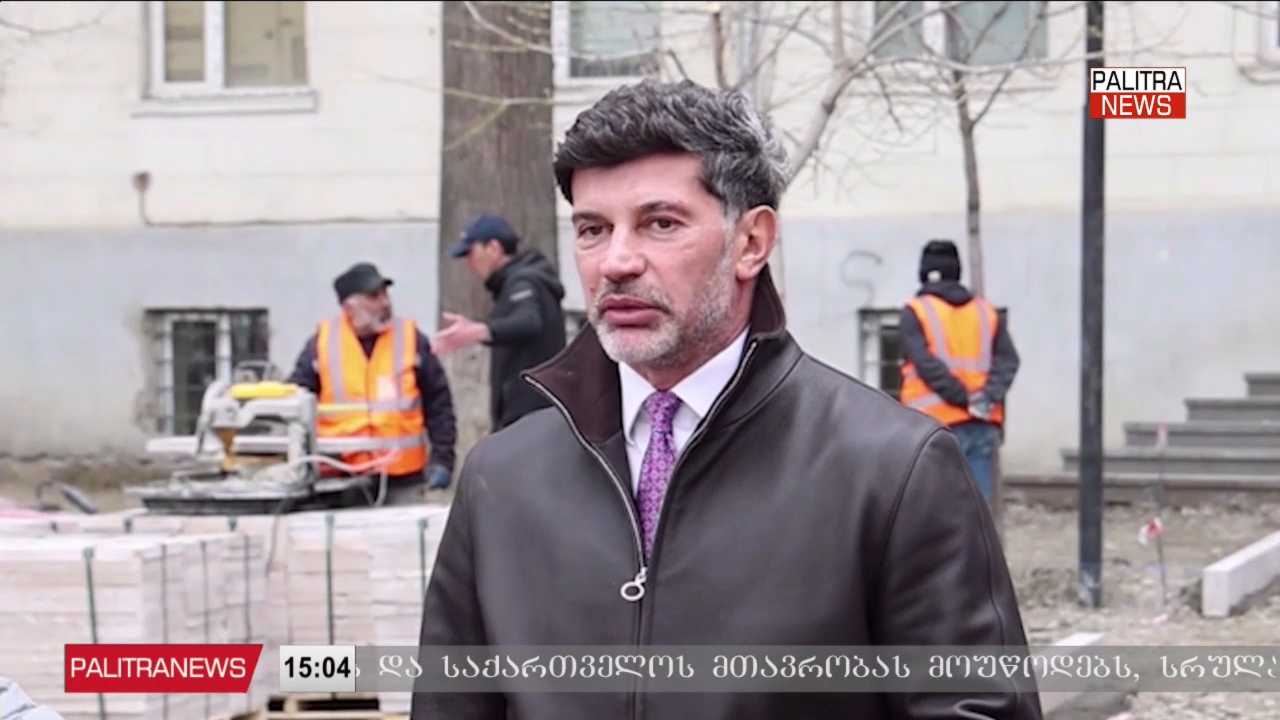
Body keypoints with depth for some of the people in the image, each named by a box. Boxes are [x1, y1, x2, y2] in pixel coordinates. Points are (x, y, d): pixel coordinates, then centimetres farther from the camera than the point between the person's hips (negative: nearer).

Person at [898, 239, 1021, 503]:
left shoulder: (916, 313, 1)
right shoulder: (986, 312, 15)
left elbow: (928, 365, -12)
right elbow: (1008, 360, 3)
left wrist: (965, 400, -12)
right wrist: (988, 397, -9)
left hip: (939, 423, -4)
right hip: (983, 426, 4)